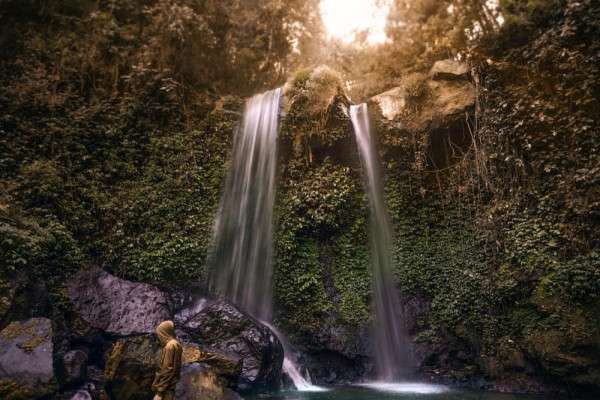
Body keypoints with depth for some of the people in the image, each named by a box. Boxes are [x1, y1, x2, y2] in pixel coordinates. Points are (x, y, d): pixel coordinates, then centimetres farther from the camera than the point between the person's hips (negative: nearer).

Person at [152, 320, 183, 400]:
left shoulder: (170, 346, -18)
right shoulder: (174, 345, 11)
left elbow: (167, 370, -21)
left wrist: (160, 392, -18)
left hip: (166, 387, -9)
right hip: (169, 386, 9)